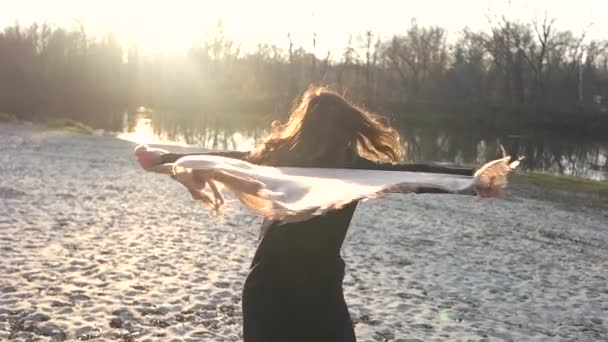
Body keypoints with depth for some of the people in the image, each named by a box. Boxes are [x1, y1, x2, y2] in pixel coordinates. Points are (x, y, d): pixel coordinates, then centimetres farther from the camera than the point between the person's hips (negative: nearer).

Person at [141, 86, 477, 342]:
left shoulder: (275, 157, 0)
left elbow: (220, 160, 10)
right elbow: (411, 175, -22)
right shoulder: (351, 167, -11)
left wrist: (162, 158, 23)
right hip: (314, 294, -4)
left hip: (264, 289, 5)